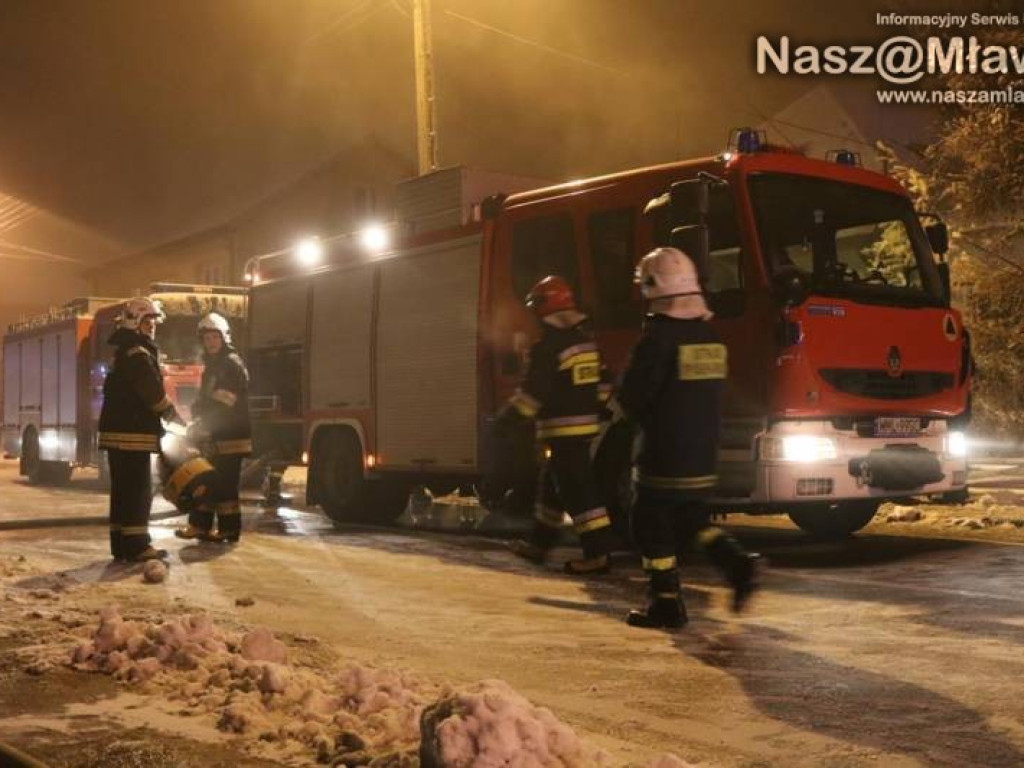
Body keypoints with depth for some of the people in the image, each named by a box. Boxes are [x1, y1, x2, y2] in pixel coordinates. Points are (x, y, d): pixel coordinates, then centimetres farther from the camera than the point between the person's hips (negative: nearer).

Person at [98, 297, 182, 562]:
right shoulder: (138, 353, -13)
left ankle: (121, 545, 13)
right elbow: (154, 393, -19)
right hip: (132, 433, -10)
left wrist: (166, 416, 16)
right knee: (139, 491, -8)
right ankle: (137, 546, -8)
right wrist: (175, 417, -2)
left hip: (118, 431, 10)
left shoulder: (124, 353, 21)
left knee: (123, 490, 11)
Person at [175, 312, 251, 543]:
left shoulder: (232, 364, -12)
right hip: (215, 437, 9)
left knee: (225, 483, -7)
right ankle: (199, 525, 19)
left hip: (230, 436, -9)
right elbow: (204, 399, 20)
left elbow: (223, 404, -20)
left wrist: (202, 424, -20)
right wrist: (197, 420, 2)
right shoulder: (212, 365, 18)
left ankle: (229, 529, -1)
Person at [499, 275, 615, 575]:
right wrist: (597, 410, 25)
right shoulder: (587, 338, 12)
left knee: (577, 490, -8)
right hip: (586, 425, 9)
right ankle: (539, 544, 28)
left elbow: (533, 390, -17)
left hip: (563, 428, -9)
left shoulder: (548, 346, -14)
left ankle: (598, 553, -10)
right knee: (553, 483, 19)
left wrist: (507, 418, -9)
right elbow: (601, 381, 16)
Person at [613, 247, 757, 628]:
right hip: (704, 451, 8)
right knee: (693, 518, 22)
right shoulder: (711, 333, 8)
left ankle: (666, 604, 6)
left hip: (665, 451, -7)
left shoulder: (659, 334, -16)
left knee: (652, 525, 3)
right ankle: (737, 563, 6)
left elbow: (633, 394, -15)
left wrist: (618, 405, 7)